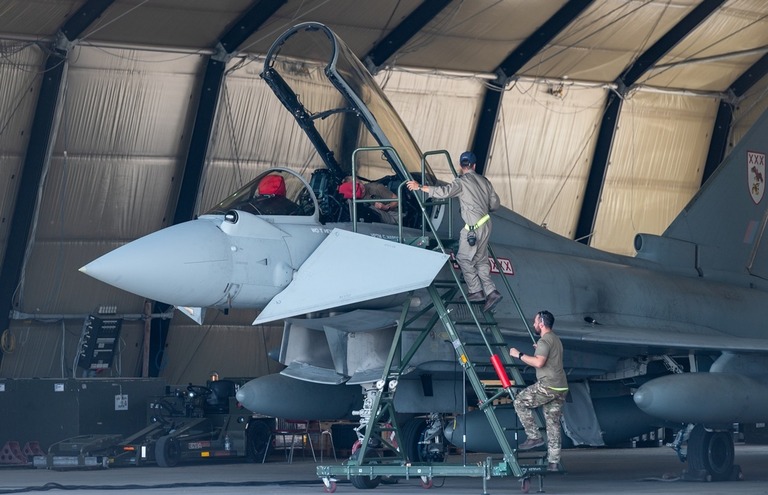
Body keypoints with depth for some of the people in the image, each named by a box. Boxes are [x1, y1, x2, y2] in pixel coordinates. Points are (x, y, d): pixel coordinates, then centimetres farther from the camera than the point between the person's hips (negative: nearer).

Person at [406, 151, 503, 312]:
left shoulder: (462, 181, -11)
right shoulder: (484, 181, 11)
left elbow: (444, 191, -25)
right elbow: (495, 203, 15)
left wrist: (420, 187, -21)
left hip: (474, 227, -8)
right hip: (485, 224, 8)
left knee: (464, 258, 4)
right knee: (480, 260, 13)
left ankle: (476, 291, 5)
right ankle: (491, 292, 6)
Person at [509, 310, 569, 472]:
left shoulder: (544, 341, -11)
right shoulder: (556, 340, 20)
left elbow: (539, 362, -26)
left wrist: (519, 355, -18)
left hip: (547, 387, -9)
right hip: (561, 388, 9)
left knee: (520, 402, 7)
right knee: (553, 425, 10)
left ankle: (534, 436, 3)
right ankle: (553, 463, 10)